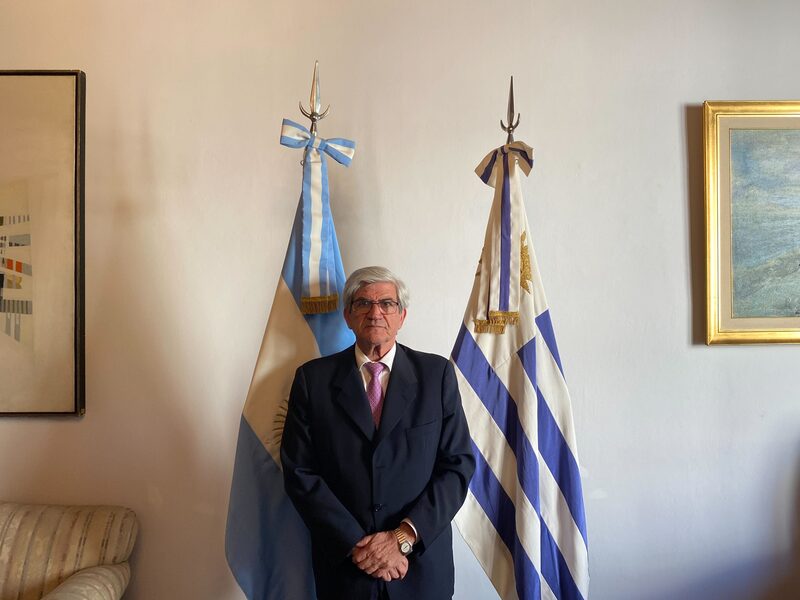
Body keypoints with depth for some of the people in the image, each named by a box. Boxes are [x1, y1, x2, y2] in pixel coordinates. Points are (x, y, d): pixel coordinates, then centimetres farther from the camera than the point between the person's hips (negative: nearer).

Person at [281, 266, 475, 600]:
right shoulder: (313, 379, -4)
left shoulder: (437, 373, -4)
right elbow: (299, 472, -7)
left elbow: (458, 465, -6)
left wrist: (404, 537, -14)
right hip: (342, 564, 0)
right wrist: (356, 544, -13)